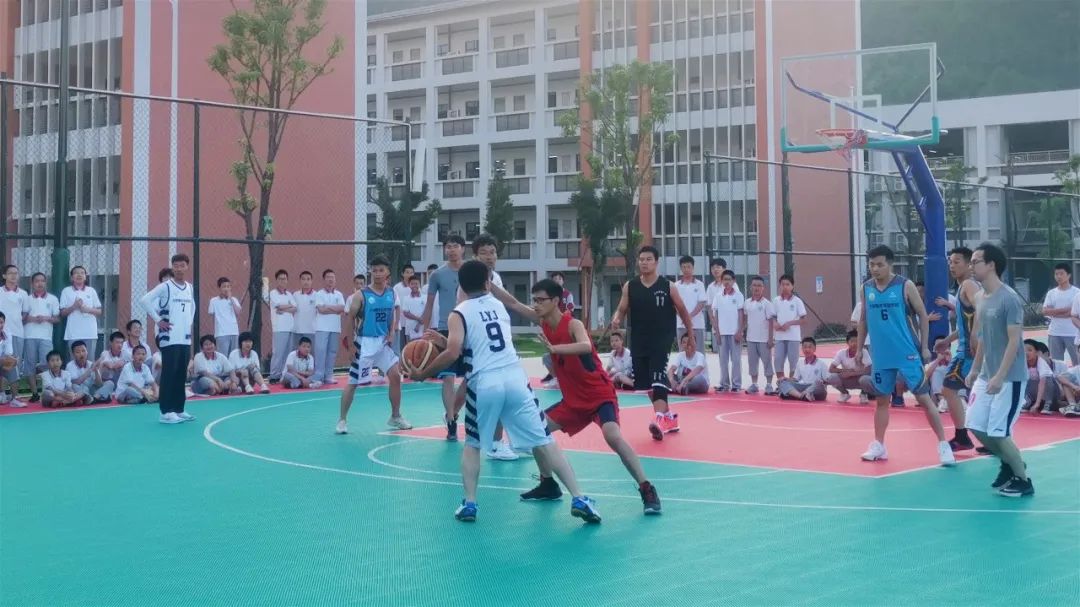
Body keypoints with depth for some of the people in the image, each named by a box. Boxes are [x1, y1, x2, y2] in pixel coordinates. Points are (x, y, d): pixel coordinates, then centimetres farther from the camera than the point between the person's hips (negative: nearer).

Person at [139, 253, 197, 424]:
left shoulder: (190, 288, 12)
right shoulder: (165, 287, -8)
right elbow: (144, 300, -13)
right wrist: (158, 320, -12)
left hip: (185, 338, 6)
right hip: (169, 339, -6)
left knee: (182, 375, 9)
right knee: (169, 375, -7)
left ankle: (179, 410, 15)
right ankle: (166, 412, -5)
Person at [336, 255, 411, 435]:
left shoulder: (392, 294, 2)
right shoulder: (362, 295, -12)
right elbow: (350, 318, -7)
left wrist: (392, 333, -1)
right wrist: (351, 341, -9)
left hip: (383, 342, 4)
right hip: (365, 343, -4)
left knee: (396, 376, -1)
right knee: (353, 382, 0)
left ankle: (395, 417, 14)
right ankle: (342, 420, 12)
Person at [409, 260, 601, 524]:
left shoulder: (458, 314, 4)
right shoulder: (498, 305, 20)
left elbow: (453, 354, -9)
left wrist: (423, 373, 4)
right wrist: (445, 340, 39)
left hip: (484, 384, -2)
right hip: (515, 378, 3)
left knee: (472, 445, 20)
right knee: (544, 441, 7)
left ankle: (469, 504, 10)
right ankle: (579, 499, 1)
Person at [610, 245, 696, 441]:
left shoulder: (667, 286, -4)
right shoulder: (630, 286, 2)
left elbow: (682, 311, 7)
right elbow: (622, 310, 5)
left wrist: (691, 335, 11)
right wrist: (616, 320, -19)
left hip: (662, 339, -4)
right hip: (639, 341, 4)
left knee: (658, 378, -21)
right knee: (645, 382, 12)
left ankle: (660, 419, -31)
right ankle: (668, 416, 31)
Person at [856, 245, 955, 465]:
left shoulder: (905, 286, -8)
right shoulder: (866, 288, 4)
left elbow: (923, 316, -2)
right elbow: (863, 320, 15)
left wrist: (924, 347, -6)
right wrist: (859, 349, 13)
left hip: (907, 353, -4)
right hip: (881, 355, 4)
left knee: (923, 397, -4)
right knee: (882, 400, 13)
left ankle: (943, 444, 2)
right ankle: (878, 445, 22)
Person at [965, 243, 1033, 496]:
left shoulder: (1009, 299, -17)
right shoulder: (979, 298, 8)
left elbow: (1014, 341, -20)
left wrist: (1000, 377, -25)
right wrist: (975, 369, 16)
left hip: (1009, 379, -8)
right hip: (986, 376, 8)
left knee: (998, 433, -6)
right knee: (976, 426, 8)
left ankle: (1023, 480, 13)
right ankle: (1009, 464, 30)